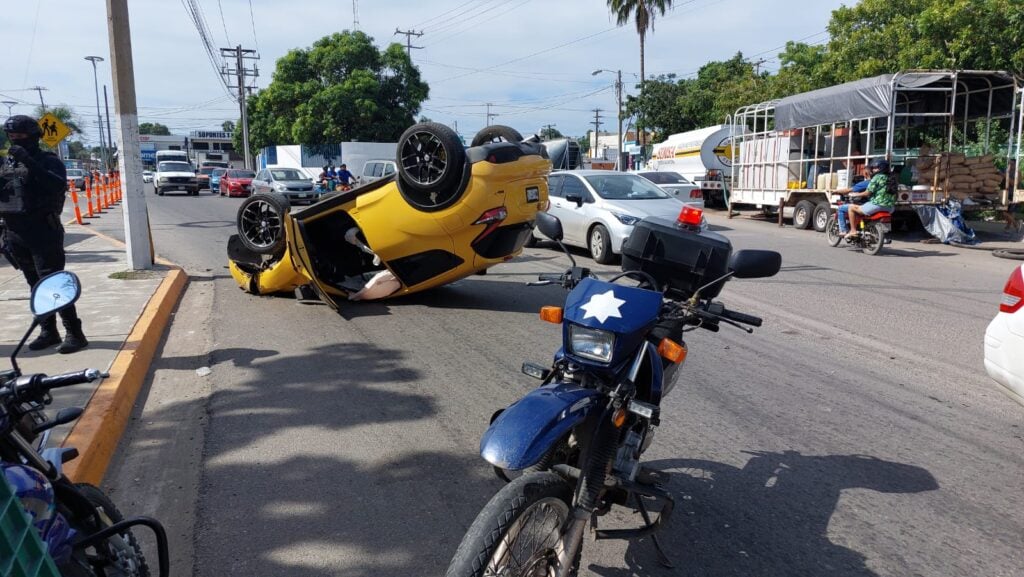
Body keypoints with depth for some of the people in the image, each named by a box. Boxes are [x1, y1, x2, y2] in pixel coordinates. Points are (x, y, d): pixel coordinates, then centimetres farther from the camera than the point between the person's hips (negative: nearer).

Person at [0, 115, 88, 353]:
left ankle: (74, 333, -5)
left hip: (43, 233, -7)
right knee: (36, 285, 11)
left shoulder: (48, 160, -7)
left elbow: (58, 185, -26)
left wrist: (28, 162, -30)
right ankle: (49, 332, 19)